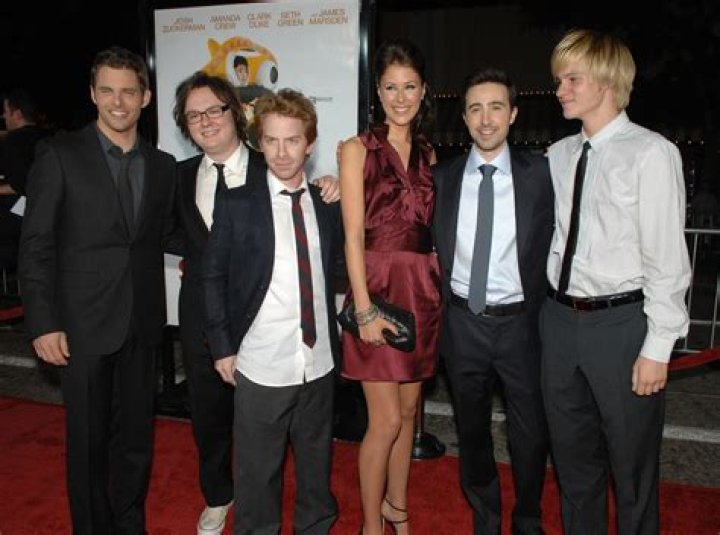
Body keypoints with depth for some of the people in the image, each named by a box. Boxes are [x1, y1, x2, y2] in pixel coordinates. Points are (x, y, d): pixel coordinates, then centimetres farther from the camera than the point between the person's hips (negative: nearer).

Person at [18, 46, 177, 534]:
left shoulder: (162, 165, 9)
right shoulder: (59, 154, -4)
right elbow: (36, 245, -6)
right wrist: (44, 324, -11)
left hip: (142, 324, 4)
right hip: (84, 324, -3)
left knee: (137, 437, 14)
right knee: (89, 440, 9)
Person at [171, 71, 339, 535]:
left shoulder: (270, 171, -8)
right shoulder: (182, 175, 5)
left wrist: (331, 192, -24)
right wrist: (194, 255, -2)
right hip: (201, 316, 4)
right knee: (208, 413, 19)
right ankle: (217, 498, 44)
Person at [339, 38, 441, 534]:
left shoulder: (428, 154, 13)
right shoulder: (358, 149, -2)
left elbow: (430, 227, 13)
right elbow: (354, 235, -9)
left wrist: (437, 288, 3)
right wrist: (365, 309, -14)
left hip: (423, 290, 5)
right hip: (378, 288, -5)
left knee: (409, 409, 14)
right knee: (386, 419, -1)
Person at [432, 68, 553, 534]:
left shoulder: (538, 172, -3)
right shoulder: (443, 176, 2)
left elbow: (548, 244, -1)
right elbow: (434, 247, 6)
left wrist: (539, 308, -5)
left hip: (519, 321, -1)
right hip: (463, 321, 2)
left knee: (531, 431, 11)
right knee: (472, 429, 17)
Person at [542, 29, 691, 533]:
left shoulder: (651, 153, -10)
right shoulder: (558, 155, 7)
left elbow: (667, 258, -12)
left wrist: (657, 347, -12)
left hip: (621, 322, -5)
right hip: (560, 318, 6)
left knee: (631, 462, 12)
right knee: (573, 455, 20)